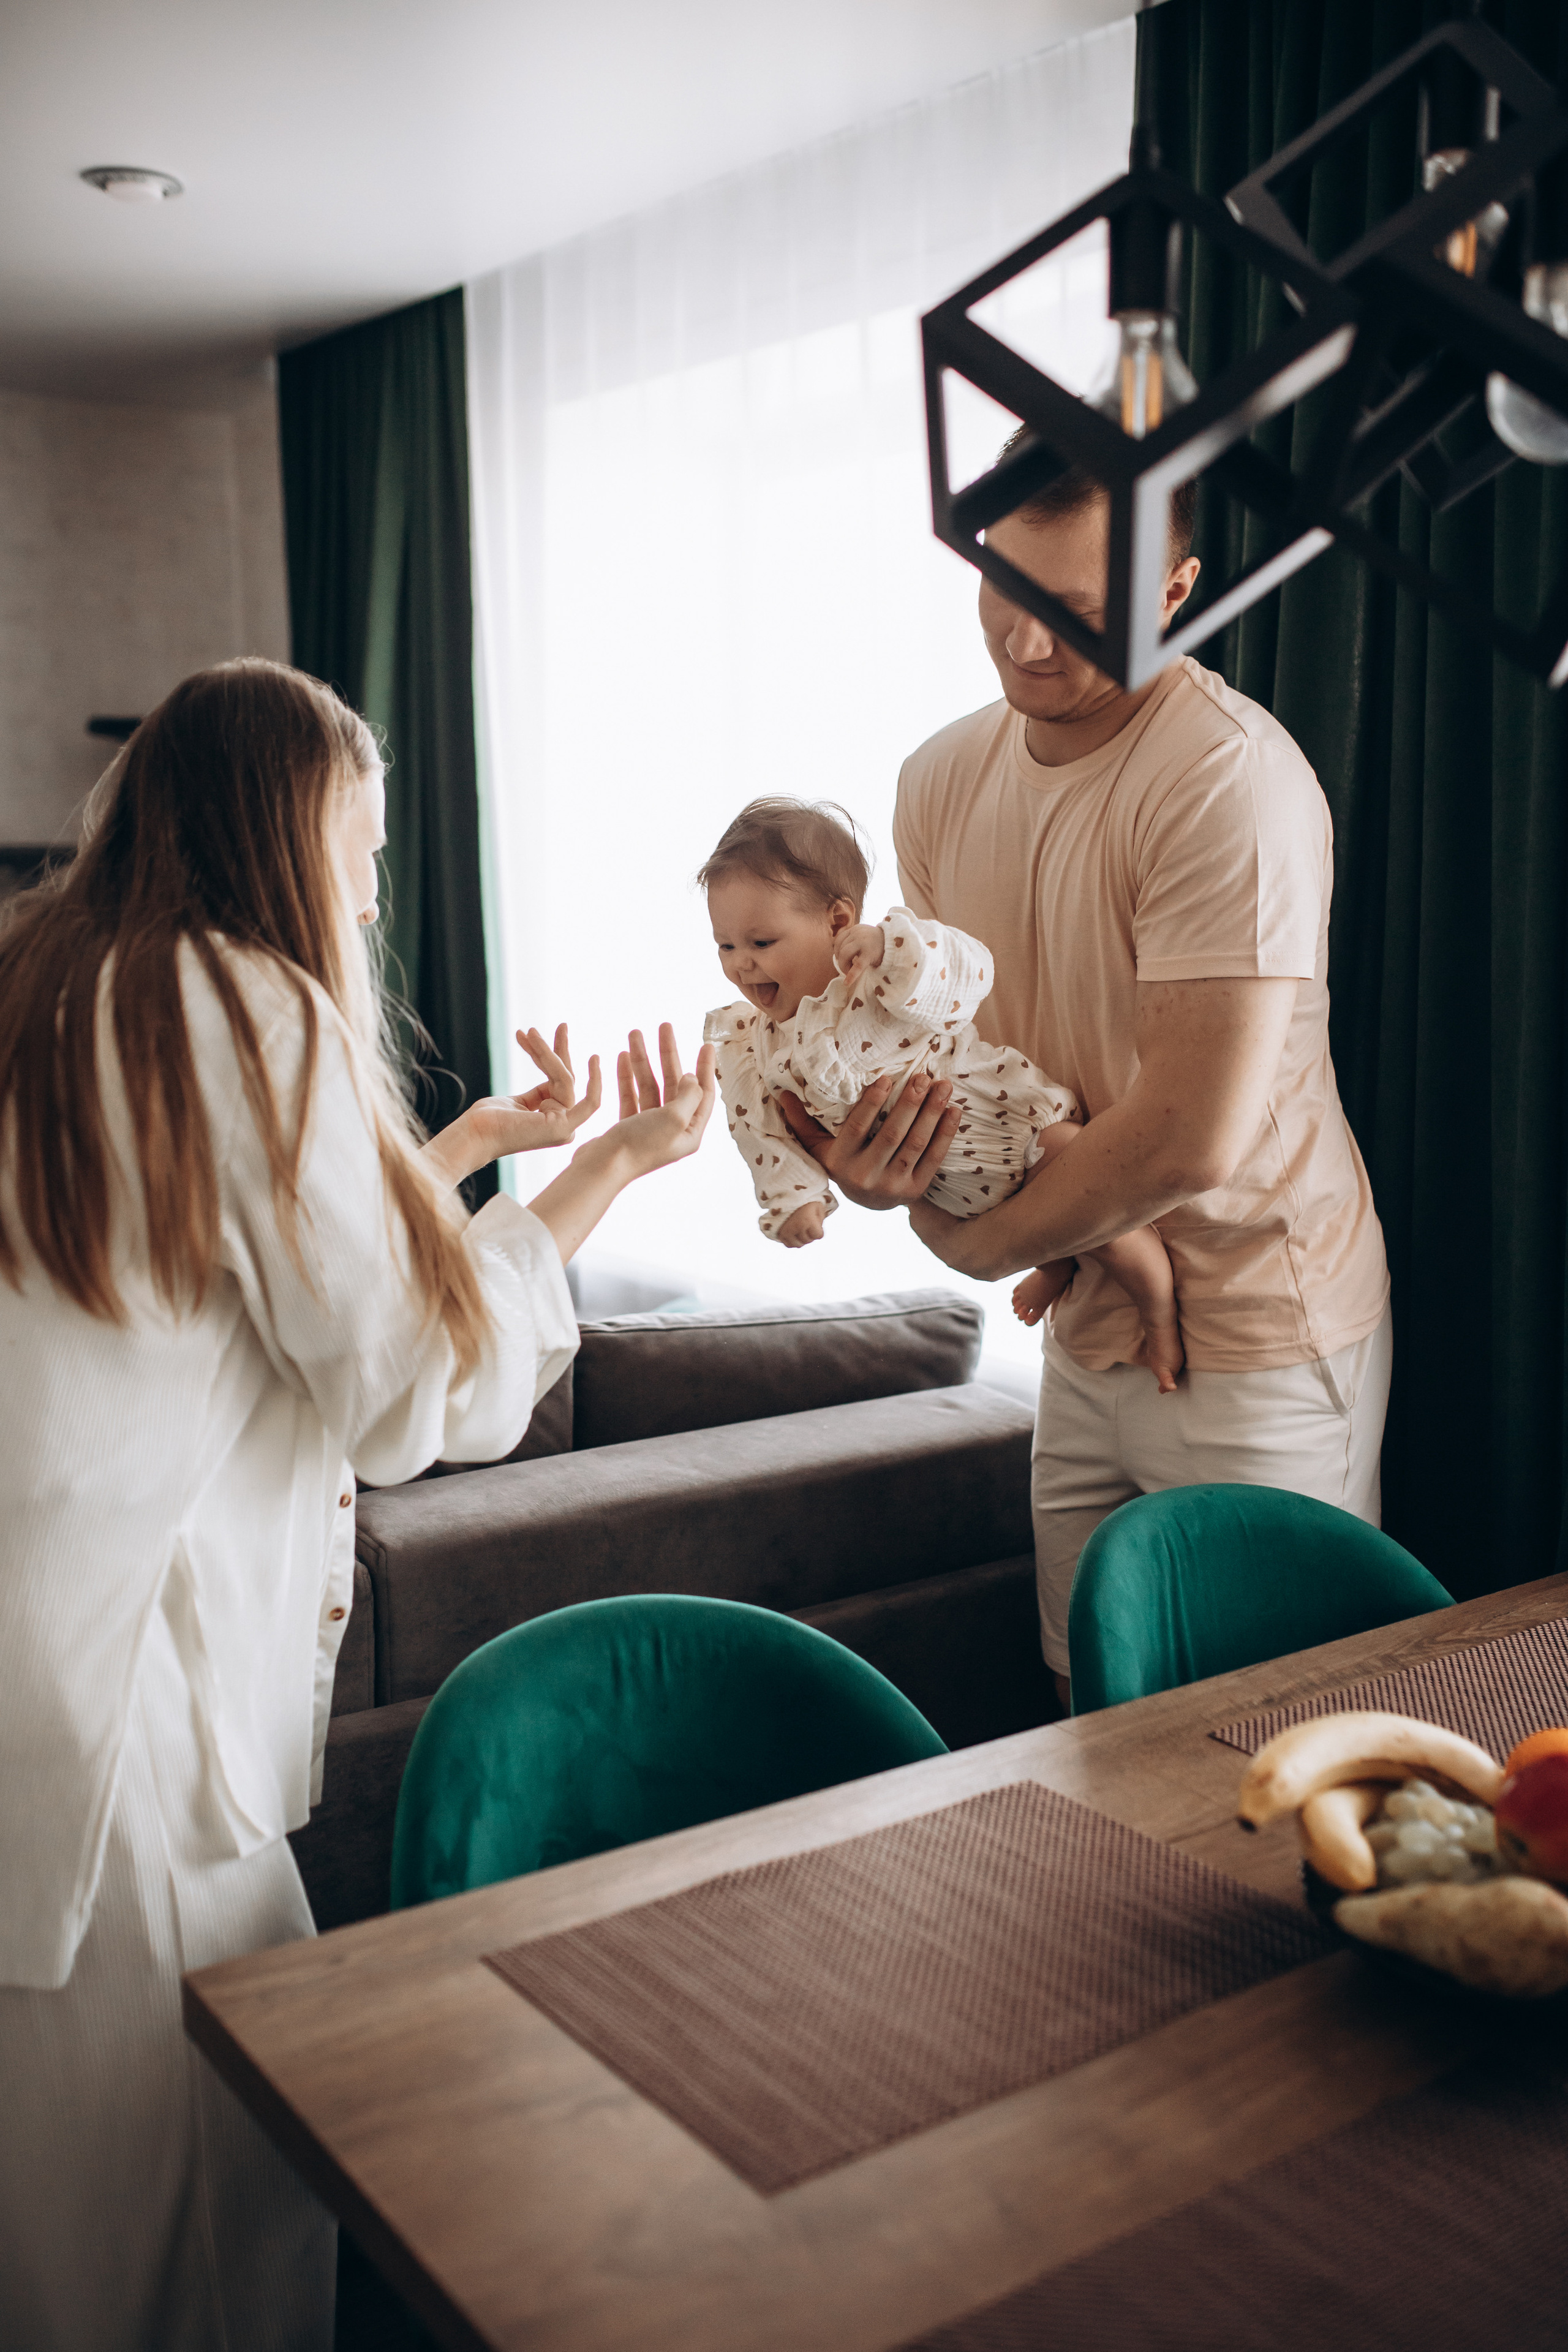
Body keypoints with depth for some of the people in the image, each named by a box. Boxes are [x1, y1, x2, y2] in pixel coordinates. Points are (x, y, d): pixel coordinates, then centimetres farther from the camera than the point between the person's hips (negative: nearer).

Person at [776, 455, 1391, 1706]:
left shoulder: (1229, 779, -22)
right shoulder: (942, 777, 3)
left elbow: (1192, 1136, -26)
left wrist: (983, 1245, -11)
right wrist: (882, 1157, -10)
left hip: (1255, 1339, -6)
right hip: (1088, 1326, 7)